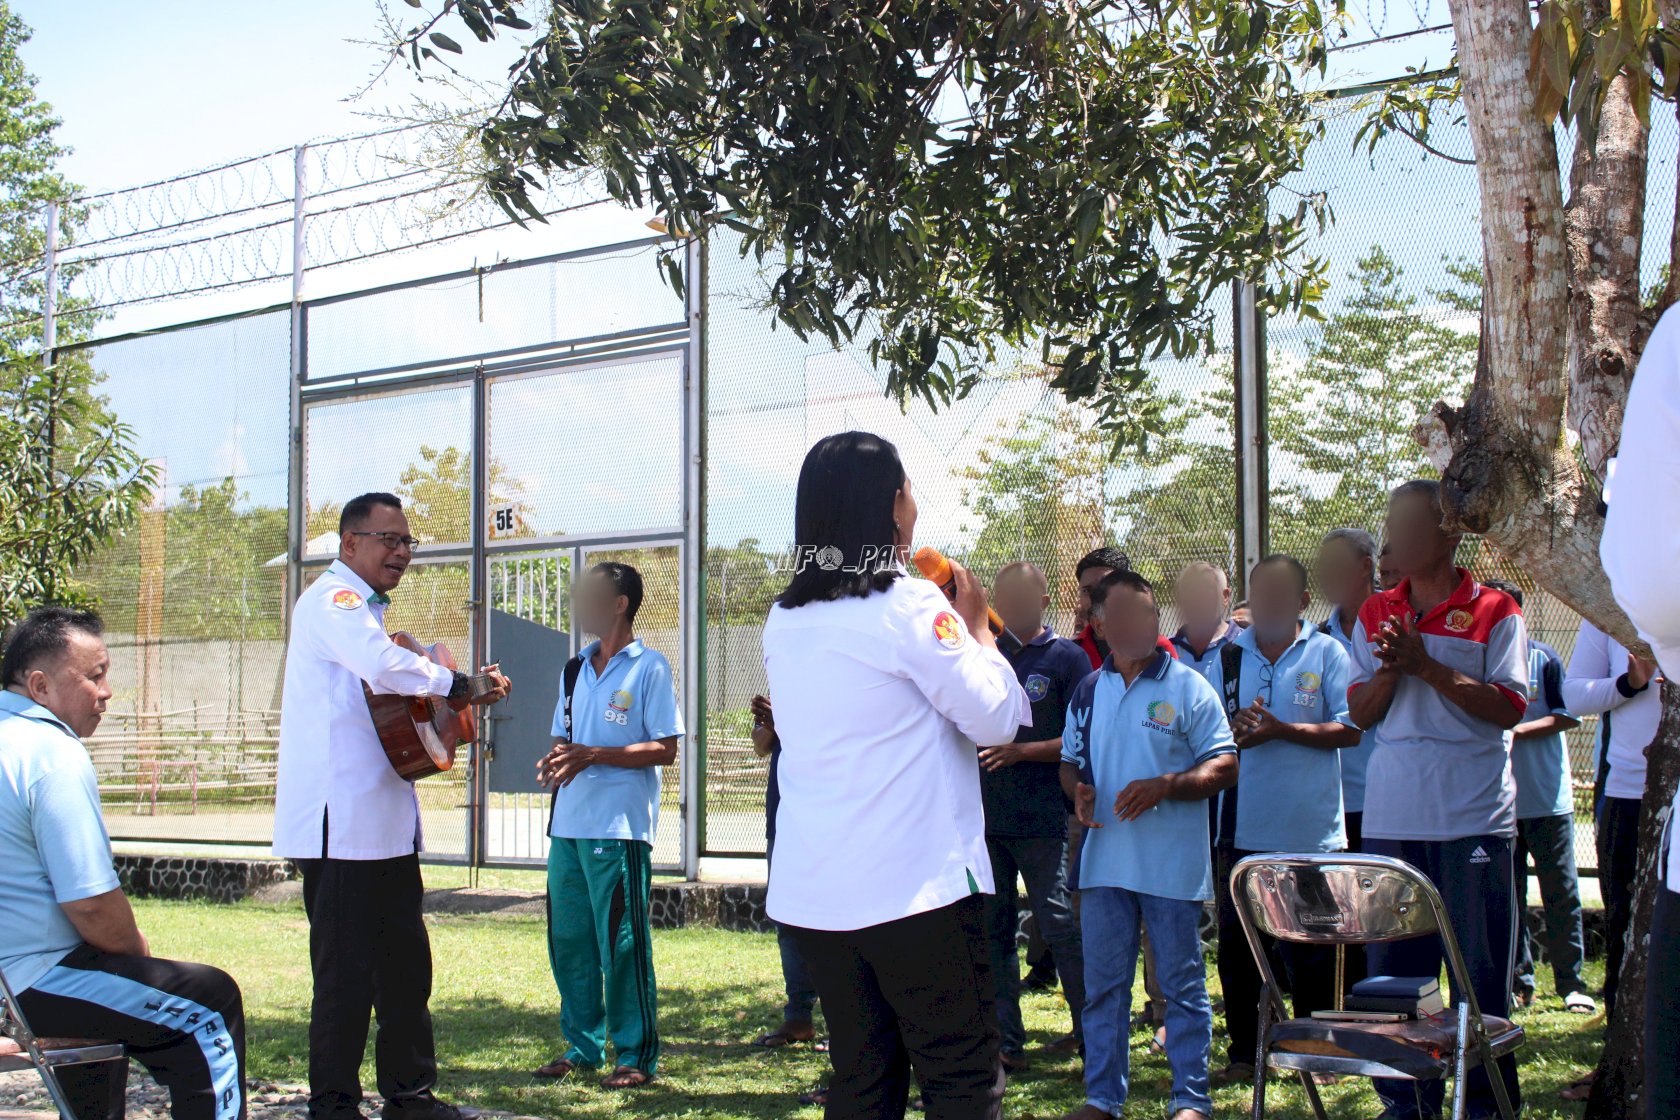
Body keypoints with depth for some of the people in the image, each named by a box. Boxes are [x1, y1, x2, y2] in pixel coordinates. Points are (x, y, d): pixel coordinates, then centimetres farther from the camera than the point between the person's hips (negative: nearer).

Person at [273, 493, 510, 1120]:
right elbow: (385, 666, -28)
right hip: (342, 825, -10)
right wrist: (461, 686, -15)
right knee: (346, 974, -5)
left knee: (406, 963, 14)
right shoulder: (333, 599, -9)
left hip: (384, 821, 10)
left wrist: (461, 699, 16)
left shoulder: (367, 609, 23)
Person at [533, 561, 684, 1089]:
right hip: (569, 824, 7)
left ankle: (636, 1054, 4)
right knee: (568, 939, 10)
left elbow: (665, 750, -9)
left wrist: (592, 755, -18)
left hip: (619, 827, -7)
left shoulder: (649, 667, -5)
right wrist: (555, 759, -1)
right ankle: (583, 1045, 21)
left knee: (622, 943, -5)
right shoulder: (575, 670, 17)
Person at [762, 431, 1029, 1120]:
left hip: (812, 893, 7)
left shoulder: (784, 621, 9)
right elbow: (998, 719, -9)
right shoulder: (908, 605, -11)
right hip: (913, 883, -6)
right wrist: (975, 624, 6)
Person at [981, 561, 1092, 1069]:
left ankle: (1091, 1032, 8)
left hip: (1041, 818, -5)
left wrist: (1020, 751, -15)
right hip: (986, 813, 5)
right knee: (993, 929, 7)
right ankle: (1005, 1041, 14)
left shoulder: (1067, 657, 0)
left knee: (1060, 927, -4)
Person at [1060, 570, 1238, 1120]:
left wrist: (1163, 786, -19)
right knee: (1103, 985, 9)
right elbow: (1070, 761, 20)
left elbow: (1224, 766, -6)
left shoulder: (1188, 687, -3)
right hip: (1105, 860, 4)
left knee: (1183, 985, 3)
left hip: (1172, 863, -4)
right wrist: (1078, 790, -3)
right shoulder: (1089, 691, 11)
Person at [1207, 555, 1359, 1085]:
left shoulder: (1327, 653, 0)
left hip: (1311, 830, -2)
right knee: (1236, 942, 5)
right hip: (1245, 830, 3)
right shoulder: (1228, 657, 9)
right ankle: (1242, 1050, 17)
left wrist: (1283, 730, -17)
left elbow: (1350, 729, -7)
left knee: (1312, 949, 6)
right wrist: (1231, 732, -12)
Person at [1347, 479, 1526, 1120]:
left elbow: (1509, 707, -8)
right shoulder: (1375, 615, 13)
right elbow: (1360, 712, 10)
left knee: (1481, 969, 0)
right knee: (1392, 968, 6)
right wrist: (1389, 671, -10)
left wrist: (1427, 666, -15)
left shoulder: (1494, 611, 0)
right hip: (1391, 819, 4)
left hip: (1472, 819, -4)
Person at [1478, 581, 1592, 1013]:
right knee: (1508, 896, 6)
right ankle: (1519, 983, 13)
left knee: (1561, 893, -1)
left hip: (1548, 799, -2)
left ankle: (1571, 983, 6)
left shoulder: (1544, 659, 1)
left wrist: (1520, 729, -15)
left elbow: (1570, 716, -3)